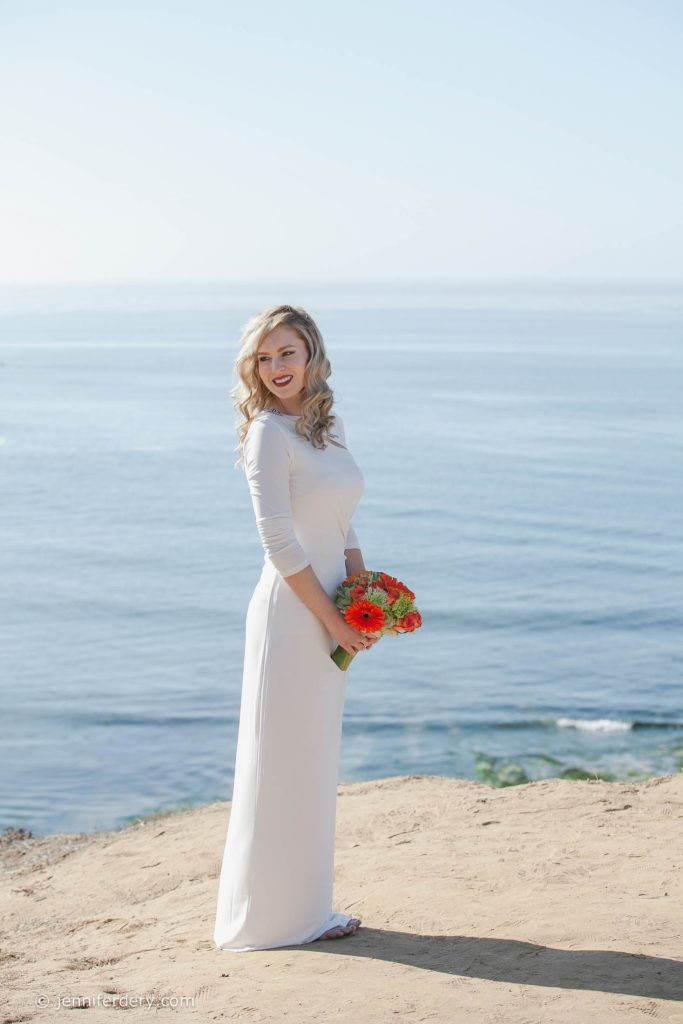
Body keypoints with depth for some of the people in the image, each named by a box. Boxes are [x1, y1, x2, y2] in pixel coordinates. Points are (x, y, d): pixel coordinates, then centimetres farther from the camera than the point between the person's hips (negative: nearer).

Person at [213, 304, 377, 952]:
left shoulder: (329, 428, 12)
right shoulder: (268, 433, -12)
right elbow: (279, 543, -17)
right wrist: (332, 618, -14)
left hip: (330, 614, 8)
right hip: (291, 611, -8)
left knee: (314, 761, 14)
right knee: (281, 760, 0)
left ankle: (306, 907, 25)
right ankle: (268, 915, 12)